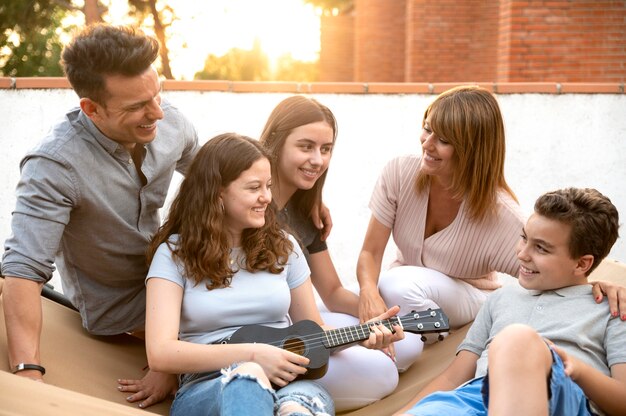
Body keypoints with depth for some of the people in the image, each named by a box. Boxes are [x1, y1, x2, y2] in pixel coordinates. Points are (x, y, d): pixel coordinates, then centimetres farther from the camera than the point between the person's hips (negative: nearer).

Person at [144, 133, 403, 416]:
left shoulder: (282, 247, 13)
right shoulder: (174, 254, 2)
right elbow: (160, 353, -9)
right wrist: (252, 354, -18)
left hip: (288, 382, 2)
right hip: (207, 388, -1)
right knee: (247, 377, -41)